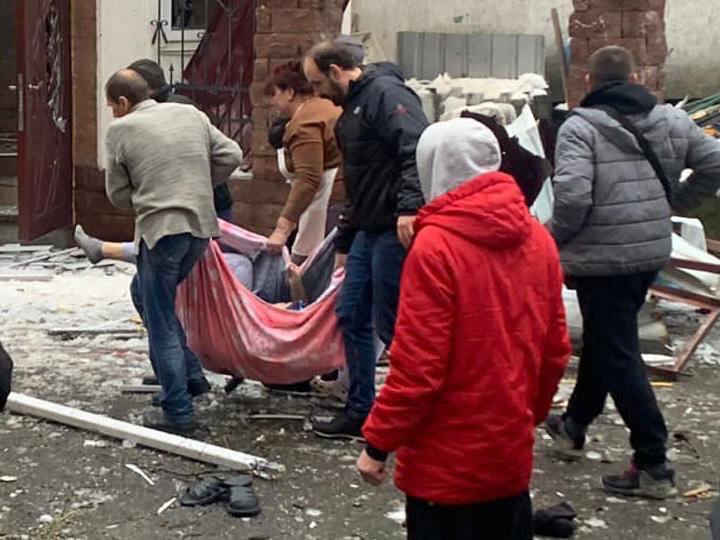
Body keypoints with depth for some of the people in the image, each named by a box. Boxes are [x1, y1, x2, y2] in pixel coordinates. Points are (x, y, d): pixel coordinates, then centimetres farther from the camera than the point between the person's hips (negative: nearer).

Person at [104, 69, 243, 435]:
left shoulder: (121, 129, -2)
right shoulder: (191, 114, 11)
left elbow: (118, 194, 3)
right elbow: (231, 155, 10)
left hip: (161, 230, -7)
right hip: (201, 227, 7)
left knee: (162, 325, 3)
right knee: (144, 292, 26)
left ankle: (178, 413, 5)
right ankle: (190, 375, 25)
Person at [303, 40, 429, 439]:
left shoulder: (385, 93, -9)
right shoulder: (349, 113, 22)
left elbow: (418, 148, -24)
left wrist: (409, 206, -34)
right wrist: (344, 242, 30)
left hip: (398, 230, -10)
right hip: (369, 230, 10)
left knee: (391, 324, -4)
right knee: (351, 316, 12)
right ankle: (360, 412, 22)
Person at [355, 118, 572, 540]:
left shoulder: (436, 245, -18)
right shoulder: (538, 239, 1)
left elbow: (418, 364, -19)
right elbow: (556, 350, 7)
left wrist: (378, 443, -8)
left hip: (447, 459, -6)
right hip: (512, 451, 6)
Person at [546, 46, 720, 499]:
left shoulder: (580, 127, -13)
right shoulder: (671, 120, 5)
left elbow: (572, 195, -24)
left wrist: (556, 237, -6)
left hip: (601, 258, -7)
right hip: (653, 253, 7)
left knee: (618, 357, 1)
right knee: (602, 340, 24)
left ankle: (653, 465, 2)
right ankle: (575, 425, 41)